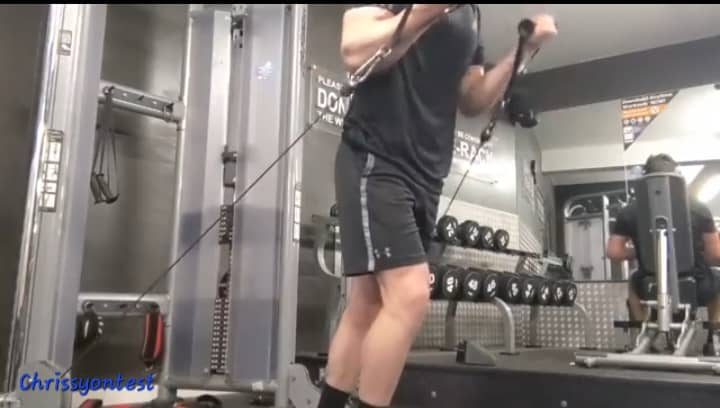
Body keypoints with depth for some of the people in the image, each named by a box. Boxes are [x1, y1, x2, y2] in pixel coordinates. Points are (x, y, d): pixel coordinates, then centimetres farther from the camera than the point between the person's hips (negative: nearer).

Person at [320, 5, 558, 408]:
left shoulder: (471, 13, 21)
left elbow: (471, 100, 20)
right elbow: (355, 53, -15)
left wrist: (524, 51, 9)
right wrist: (430, 9, -19)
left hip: (425, 175, 7)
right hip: (375, 161, -7)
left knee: (367, 308, 9)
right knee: (410, 294, -19)